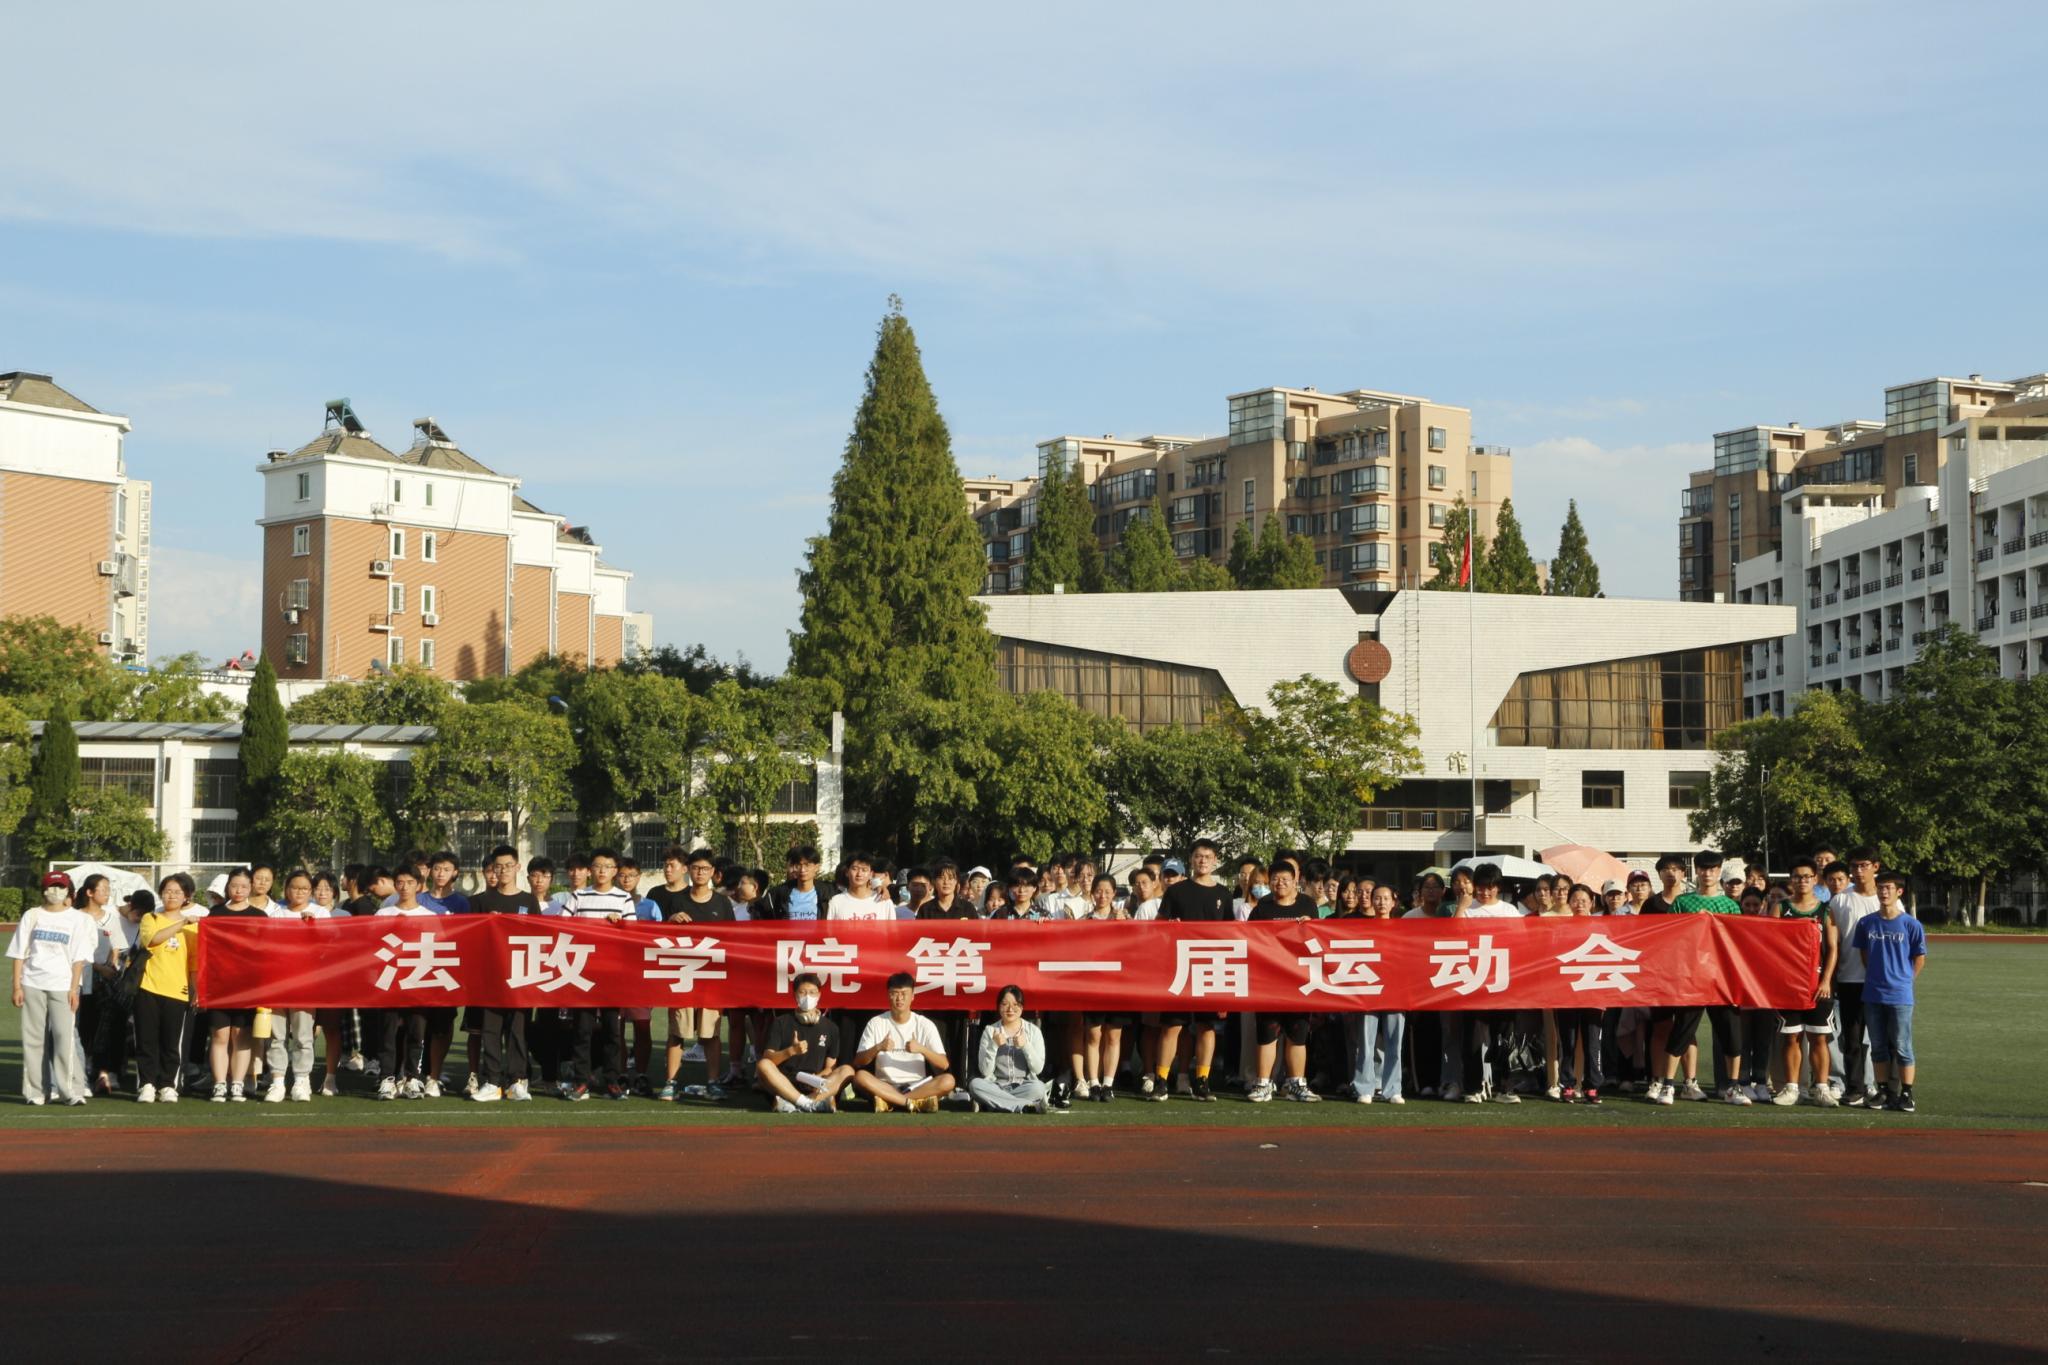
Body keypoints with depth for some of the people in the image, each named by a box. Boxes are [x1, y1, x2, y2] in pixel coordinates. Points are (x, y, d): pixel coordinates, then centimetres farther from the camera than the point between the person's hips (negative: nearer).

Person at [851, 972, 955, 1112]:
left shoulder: (925, 1025, 3)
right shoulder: (876, 1024, 4)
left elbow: (944, 1065, -2)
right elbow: (858, 1063, -2)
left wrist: (922, 1049, -19)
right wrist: (878, 1048, -19)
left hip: (917, 1087, 1)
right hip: (884, 1087, -1)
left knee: (948, 1081, -28)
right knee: (860, 1076, -31)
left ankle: (888, 1101, -30)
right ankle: (915, 1103, -33)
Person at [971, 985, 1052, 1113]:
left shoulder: (1033, 1031, 4)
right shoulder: (990, 1031, 3)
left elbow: (1038, 1068, -4)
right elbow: (985, 1071, -4)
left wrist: (1025, 1046, -17)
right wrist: (994, 1045, -17)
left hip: (1024, 1086, -2)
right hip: (997, 1087, 2)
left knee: (1039, 1088, -34)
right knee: (974, 1084, -31)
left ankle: (994, 1104, -24)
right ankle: (1029, 1106, -30)